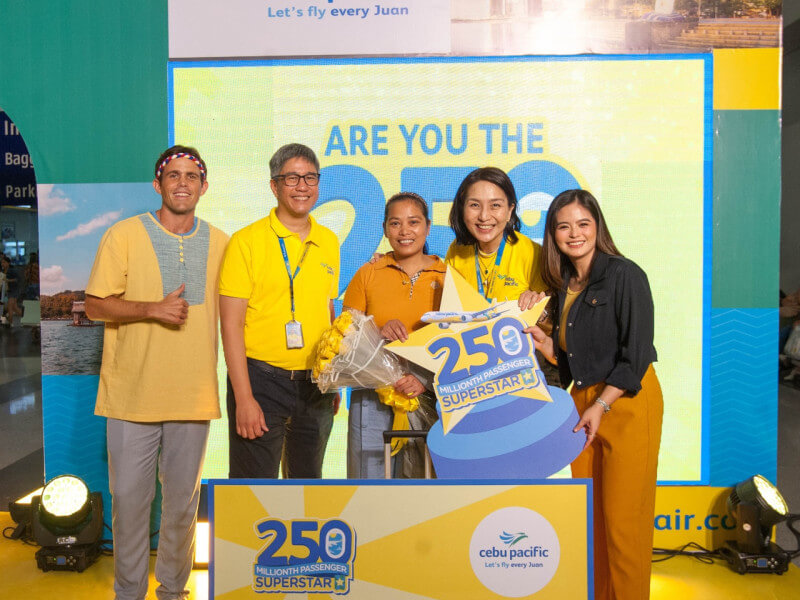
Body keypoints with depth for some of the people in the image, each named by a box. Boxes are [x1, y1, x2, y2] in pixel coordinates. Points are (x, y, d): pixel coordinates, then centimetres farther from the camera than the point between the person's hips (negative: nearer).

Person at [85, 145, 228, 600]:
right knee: (129, 497, 6)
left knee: (184, 497, 13)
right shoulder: (124, 235, -3)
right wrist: (152, 309, -19)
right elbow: (95, 306, -3)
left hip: (193, 392, 3)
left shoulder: (220, 243, 6)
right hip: (133, 392, -2)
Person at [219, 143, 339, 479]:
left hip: (315, 384, 5)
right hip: (261, 379, -5)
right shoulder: (247, 241, -7)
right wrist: (244, 398, -15)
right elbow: (231, 325, -10)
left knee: (309, 483, 17)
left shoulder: (329, 242, 9)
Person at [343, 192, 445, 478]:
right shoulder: (367, 275, 6)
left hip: (432, 398, 0)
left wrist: (425, 377, -14)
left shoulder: (448, 277, 5)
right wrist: (379, 334, -14)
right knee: (371, 473, 2)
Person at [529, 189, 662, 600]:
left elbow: (636, 356, -13)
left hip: (626, 402, -6)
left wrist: (600, 406, -16)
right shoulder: (565, 284, 11)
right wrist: (541, 341, 0)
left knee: (621, 517, -1)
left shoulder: (624, 275, -10)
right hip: (582, 400, 7)